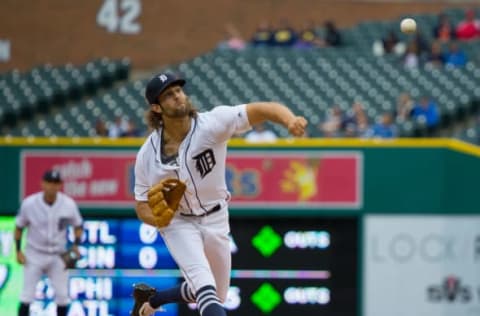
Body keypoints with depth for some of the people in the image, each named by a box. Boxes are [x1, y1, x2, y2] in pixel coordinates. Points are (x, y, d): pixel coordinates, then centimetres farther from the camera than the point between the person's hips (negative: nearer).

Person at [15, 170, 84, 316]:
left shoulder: (69, 204, -11)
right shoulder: (29, 203, -15)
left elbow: (78, 226, 4)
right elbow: (19, 227, 0)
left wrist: (76, 245, -11)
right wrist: (18, 251, -6)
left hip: (58, 256, 2)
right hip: (34, 255, -2)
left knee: (62, 295, 4)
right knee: (27, 295, -6)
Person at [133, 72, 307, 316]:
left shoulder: (211, 124, -20)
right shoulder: (148, 154, -15)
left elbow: (261, 110, -31)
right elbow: (142, 207, -6)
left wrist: (290, 120, -52)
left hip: (216, 221, 3)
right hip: (178, 223, -2)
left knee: (216, 296, 16)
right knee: (204, 283, -27)